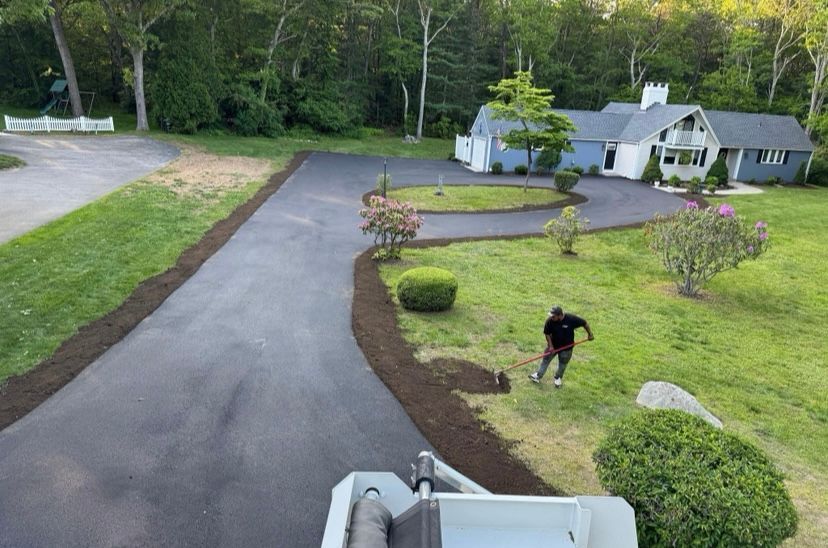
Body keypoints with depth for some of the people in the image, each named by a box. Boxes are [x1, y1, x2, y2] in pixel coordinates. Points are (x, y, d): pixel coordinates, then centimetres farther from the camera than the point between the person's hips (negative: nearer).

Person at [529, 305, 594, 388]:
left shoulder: (571, 319, -28)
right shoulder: (550, 321, -24)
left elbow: (584, 323, -12)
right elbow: (547, 334, -10)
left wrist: (590, 334, -3)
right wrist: (550, 346, -13)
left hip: (566, 347, -1)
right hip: (553, 345, 1)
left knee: (562, 364, 16)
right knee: (545, 360, 12)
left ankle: (558, 378, 42)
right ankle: (538, 375, 30)